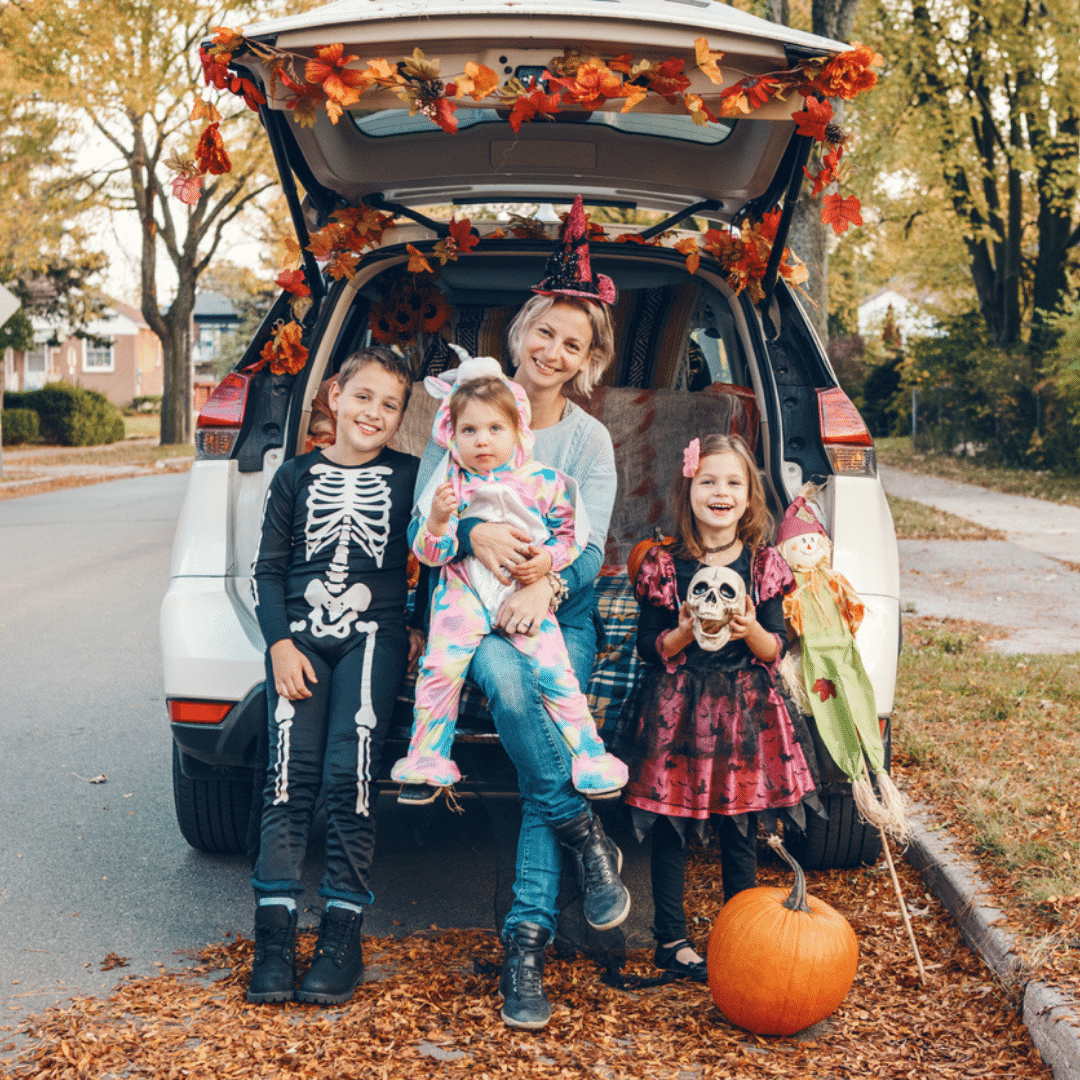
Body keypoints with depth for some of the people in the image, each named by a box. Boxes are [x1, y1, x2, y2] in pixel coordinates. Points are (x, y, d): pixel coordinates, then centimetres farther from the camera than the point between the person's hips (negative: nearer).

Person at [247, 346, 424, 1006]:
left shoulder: (409, 477, 13)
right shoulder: (297, 477, 15)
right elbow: (269, 569, 12)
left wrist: (424, 629, 5)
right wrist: (281, 643, -1)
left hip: (374, 634, -1)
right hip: (300, 635, 1)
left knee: (350, 775, -18)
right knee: (292, 774, -15)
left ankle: (343, 935, -12)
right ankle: (276, 938, -14)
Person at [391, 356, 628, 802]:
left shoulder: (544, 481, -1)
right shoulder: (449, 484, 0)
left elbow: (570, 535, 9)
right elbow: (429, 553, -2)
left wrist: (548, 560, -10)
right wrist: (437, 519, -21)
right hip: (464, 593, 0)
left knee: (554, 670, -11)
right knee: (440, 666, -14)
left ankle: (590, 755, 5)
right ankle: (426, 763, 1)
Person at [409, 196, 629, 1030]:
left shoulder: (591, 440, 11)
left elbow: (589, 543, -2)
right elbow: (424, 508, 0)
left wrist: (546, 585, -24)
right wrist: (475, 531, -23)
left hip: (560, 608, 1)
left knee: (549, 744, -23)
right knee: (507, 682, -35)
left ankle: (528, 940, -17)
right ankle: (584, 834, -18)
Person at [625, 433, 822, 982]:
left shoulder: (764, 564, 2)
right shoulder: (664, 564, -2)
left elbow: (778, 649, 2)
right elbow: (648, 647, -1)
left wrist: (751, 631, -18)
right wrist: (685, 633, -18)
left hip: (744, 710, 1)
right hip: (678, 709, -1)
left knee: (740, 829, 8)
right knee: (671, 828, 4)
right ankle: (671, 939, 17)